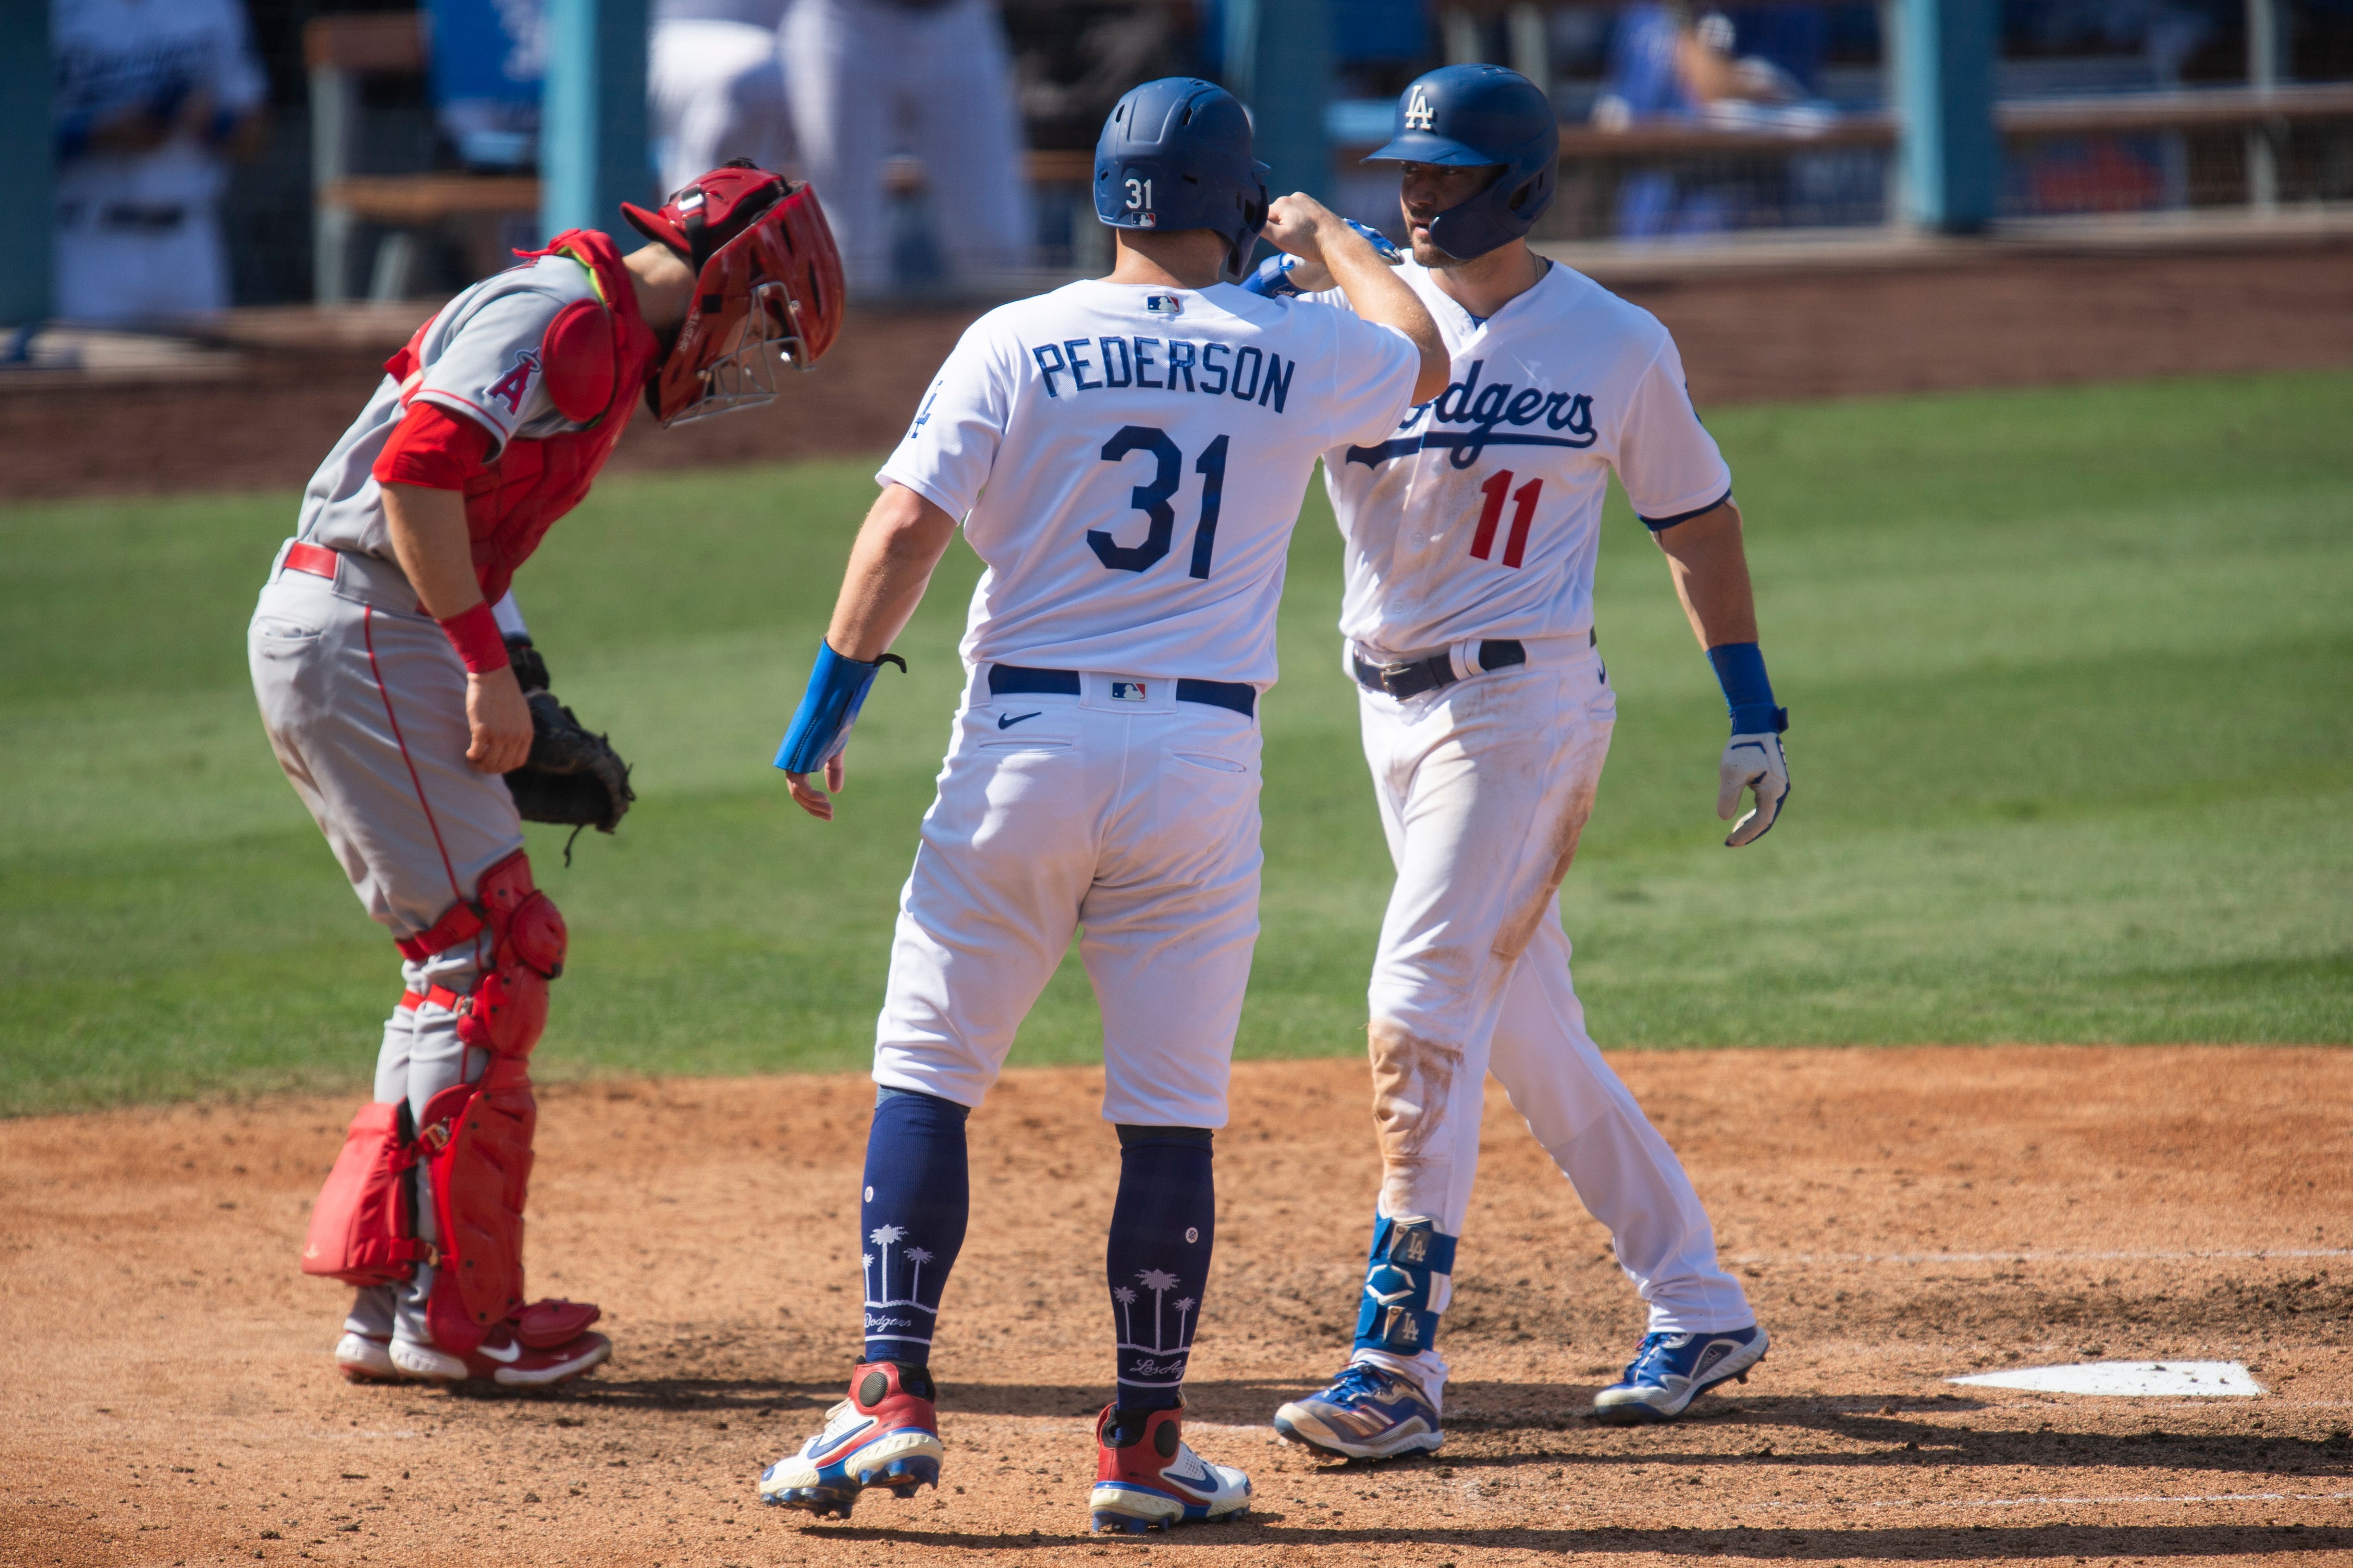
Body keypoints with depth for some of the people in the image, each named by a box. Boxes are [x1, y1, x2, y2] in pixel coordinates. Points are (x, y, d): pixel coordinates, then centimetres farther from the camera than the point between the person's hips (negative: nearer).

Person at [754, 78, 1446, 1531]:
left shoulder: (1017, 343, -1)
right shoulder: (1296, 351, 4)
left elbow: (903, 528, -8)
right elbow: (1423, 357, 26)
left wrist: (825, 714, 0)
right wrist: (1329, 238, 42)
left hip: (1025, 743, -1)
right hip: (1202, 765, 1)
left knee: (926, 1079, 6)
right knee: (1172, 1117, 6)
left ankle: (893, 1395, -4)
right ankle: (1144, 1442, 8)